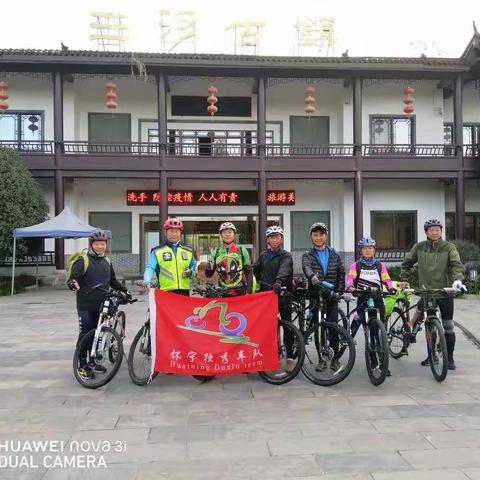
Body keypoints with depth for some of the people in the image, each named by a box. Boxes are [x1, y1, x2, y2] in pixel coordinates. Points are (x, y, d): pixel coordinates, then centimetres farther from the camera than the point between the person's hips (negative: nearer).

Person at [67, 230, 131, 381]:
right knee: (85, 334, -5)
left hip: (101, 305, 6)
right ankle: (82, 365, 4)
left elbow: (113, 281, 25)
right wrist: (73, 283, -35)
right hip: (86, 305, -6)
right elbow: (73, 277, -13)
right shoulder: (83, 260, -6)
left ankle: (92, 362, 25)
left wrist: (124, 290, 16)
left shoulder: (107, 262, 15)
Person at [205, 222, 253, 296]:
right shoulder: (216, 252, 7)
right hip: (223, 293, 1)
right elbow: (208, 275, 8)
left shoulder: (242, 251, 4)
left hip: (241, 292, -1)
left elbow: (249, 272, 4)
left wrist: (249, 291, -6)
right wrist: (209, 268, -14)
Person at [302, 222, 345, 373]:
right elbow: (306, 267, -20)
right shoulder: (307, 255, 2)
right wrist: (312, 276, -42)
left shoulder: (334, 255, 10)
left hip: (331, 297, 1)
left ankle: (334, 359, 7)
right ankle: (322, 358, 15)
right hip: (315, 296, 0)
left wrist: (338, 292, -6)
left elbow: (341, 274, 7)